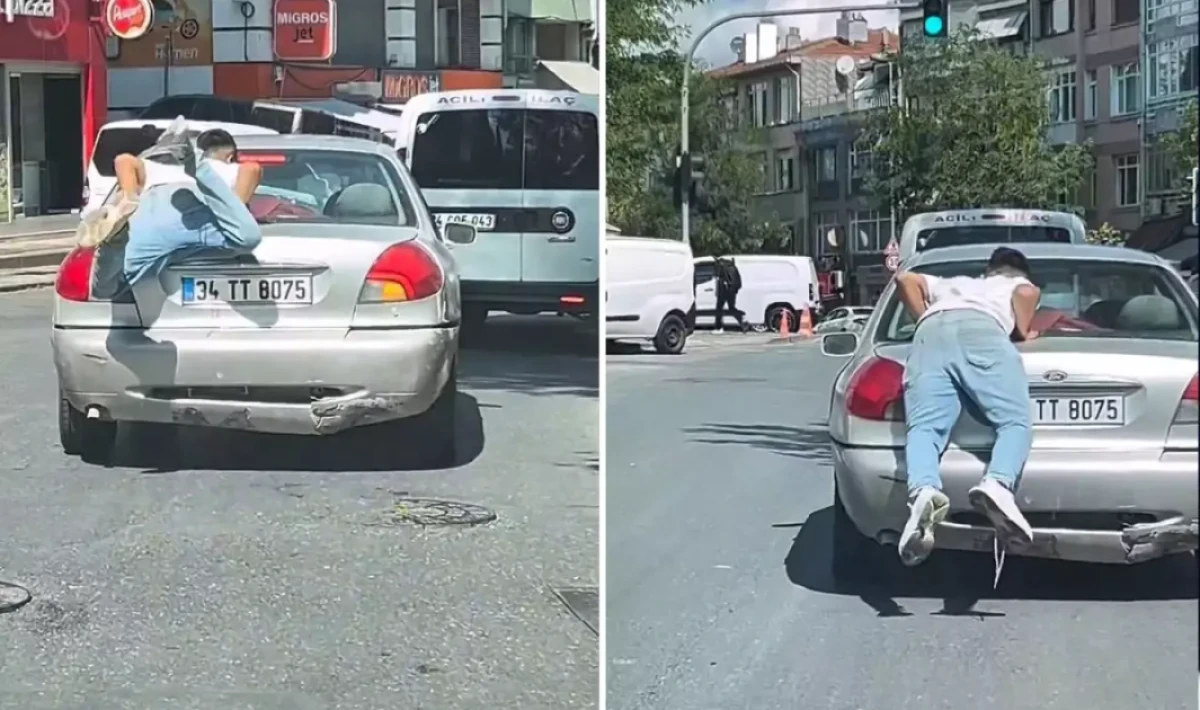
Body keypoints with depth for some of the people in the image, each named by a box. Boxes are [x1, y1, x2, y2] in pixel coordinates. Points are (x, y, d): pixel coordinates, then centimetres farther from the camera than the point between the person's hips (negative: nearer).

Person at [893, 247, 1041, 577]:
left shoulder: (952, 283, 46)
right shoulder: (1021, 285, 36)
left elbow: (905, 278, 33)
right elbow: (1028, 293, 12)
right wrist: (1023, 332, 26)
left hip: (931, 331, 3)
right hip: (982, 328, -3)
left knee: (924, 427, -17)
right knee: (1015, 422, -12)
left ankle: (923, 492, -49)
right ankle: (998, 484, -45)